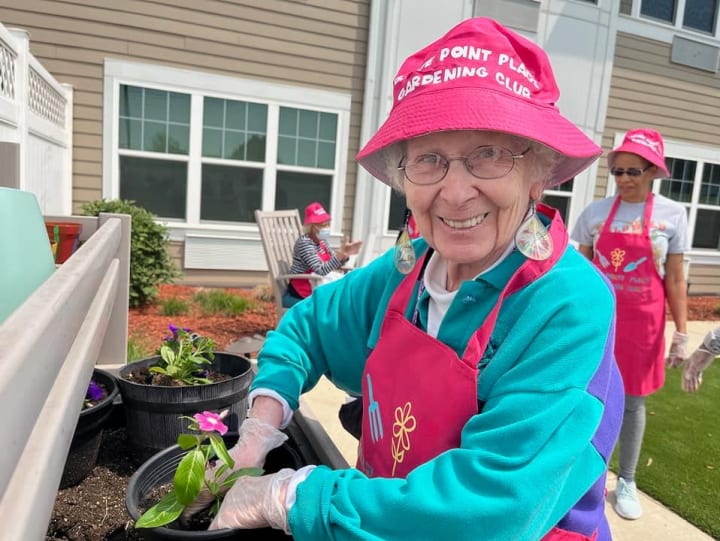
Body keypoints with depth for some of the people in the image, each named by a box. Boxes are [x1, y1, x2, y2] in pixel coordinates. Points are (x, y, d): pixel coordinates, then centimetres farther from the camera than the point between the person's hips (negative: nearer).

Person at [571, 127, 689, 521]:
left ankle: (626, 481, 29)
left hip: (641, 322, -1)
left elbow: (675, 278, -1)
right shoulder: (596, 211, -2)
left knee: (633, 400, 11)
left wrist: (681, 332, -3)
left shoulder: (672, 215, -4)